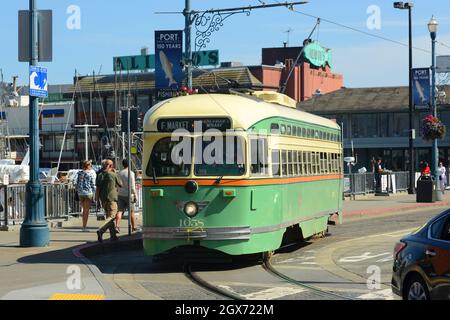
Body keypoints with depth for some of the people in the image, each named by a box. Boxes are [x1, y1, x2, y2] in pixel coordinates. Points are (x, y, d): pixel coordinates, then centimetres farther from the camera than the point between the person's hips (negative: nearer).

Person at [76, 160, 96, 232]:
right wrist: (94, 194, -5)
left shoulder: (80, 173, 9)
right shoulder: (92, 173, -5)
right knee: (86, 210, -1)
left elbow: (77, 184, 10)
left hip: (80, 193, 5)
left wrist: (78, 193, 17)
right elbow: (93, 184, -8)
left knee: (84, 210, 17)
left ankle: (84, 226, 19)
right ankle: (84, 227, -4)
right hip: (88, 193, -5)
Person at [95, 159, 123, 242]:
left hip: (103, 199, 6)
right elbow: (120, 184, 6)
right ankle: (101, 231, -26)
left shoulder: (100, 175, 6)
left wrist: (97, 201, 11)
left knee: (109, 216, 16)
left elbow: (97, 189, 6)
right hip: (111, 199, -6)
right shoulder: (113, 175, -8)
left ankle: (113, 235, 19)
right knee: (111, 217, -6)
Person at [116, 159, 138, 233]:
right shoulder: (131, 173, -10)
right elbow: (132, 186, -13)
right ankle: (134, 227, 14)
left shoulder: (119, 173, 6)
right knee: (131, 211, 6)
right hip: (129, 194, -4)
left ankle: (117, 226, -16)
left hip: (120, 194, 4)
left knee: (120, 211, -1)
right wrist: (135, 195, -8)